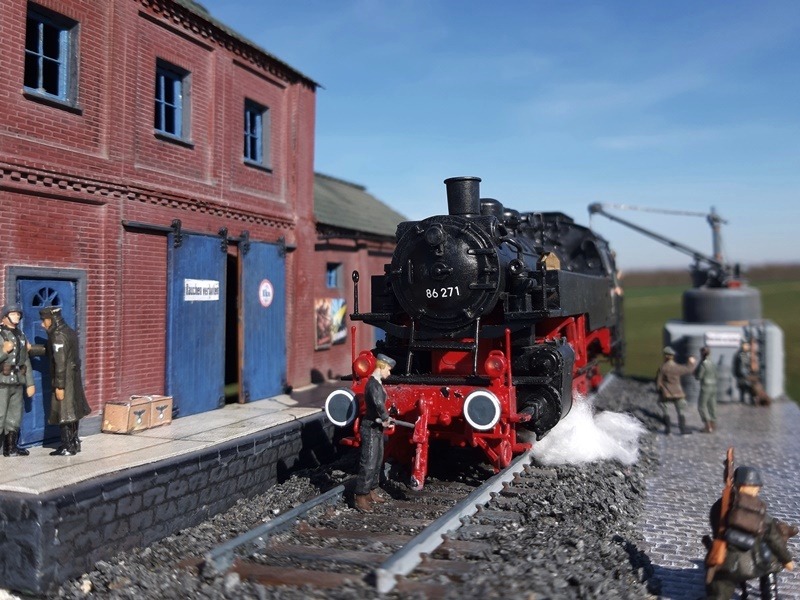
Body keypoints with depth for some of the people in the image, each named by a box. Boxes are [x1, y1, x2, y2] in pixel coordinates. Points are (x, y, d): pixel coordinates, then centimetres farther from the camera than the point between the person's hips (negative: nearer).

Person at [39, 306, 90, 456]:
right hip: (73, 378, 10)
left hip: (65, 380, -10)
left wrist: (59, 386, -21)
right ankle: (74, 443, 25)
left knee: (63, 413, -3)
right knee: (72, 410, 16)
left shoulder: (59, 336, -18)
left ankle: (67, 447, 2)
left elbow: (60, 363, -22)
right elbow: (51, 352, 19)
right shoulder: (69, 332, 11)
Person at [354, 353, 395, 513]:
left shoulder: (378, 383, 11)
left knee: (377, 461, 19)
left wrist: (385, 419, 0)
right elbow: (379, 404, -35)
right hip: (370, 428, -10)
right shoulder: (373, 384, -21)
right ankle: (361, 498, -2)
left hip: (377, 427, 10)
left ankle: (372, 492, 31)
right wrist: (386, 419, -20)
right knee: (368, 463, -7)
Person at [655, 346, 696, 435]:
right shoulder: (677, 367, -7)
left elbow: (658, 381, -10)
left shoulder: (662, 368, -14)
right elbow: (688, 369, 11)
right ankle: (683, 428, 9)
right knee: (680, 411, 11)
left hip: (666, 394, -2)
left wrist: (659, 390, 8)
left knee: (665, 411, 9)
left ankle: (667, 429, 9)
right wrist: (692, 363, 31)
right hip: (678, 393, 2)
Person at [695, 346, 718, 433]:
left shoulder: (703, 364, -16)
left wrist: (695, 371, 4)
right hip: (713, 386, 7)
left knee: (701, 406, 1)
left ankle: (707, 425, -3)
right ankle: (713, 424, 16)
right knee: (712, 406, 12)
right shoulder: (713, 363, 7)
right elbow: (715, 375, 13)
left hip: (705, 387, -7)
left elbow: (698, 376, -13)